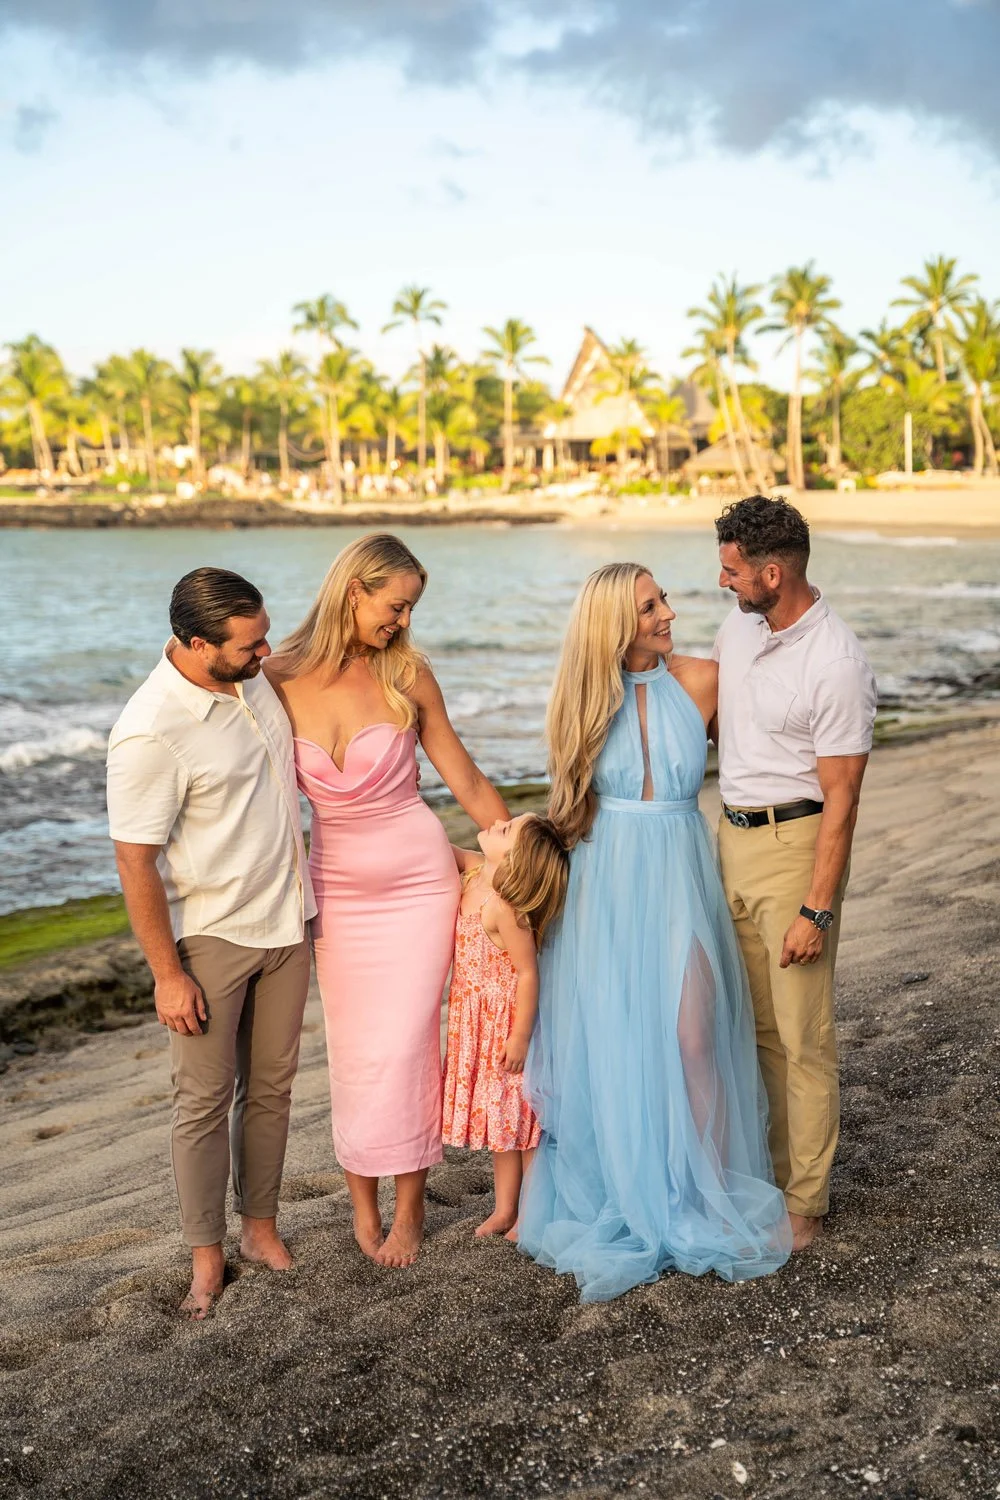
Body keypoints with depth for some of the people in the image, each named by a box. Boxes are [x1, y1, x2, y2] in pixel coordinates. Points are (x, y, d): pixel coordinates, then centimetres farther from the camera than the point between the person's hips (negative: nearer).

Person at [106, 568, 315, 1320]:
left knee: (271, 1086, 15)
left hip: (284, 922, 6)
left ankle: (261, 1226, 30)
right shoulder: (151, 731, -26)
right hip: (210, 938, -6)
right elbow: (136, 861, -20)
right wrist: (167, 974, -16)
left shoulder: (252, 675, -3)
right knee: (206, 1098, 5)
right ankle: (206, 1252, 21)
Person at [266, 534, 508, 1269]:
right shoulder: (282, 679, -7)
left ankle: (410, 1206, 18)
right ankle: (363, 1199, 26)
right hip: (336, 885, 1)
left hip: (419, 881, -1)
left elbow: (468, 781, 1)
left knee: (405, 1046, 0)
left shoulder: (408, 675, -7)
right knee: (353, 1050, 9)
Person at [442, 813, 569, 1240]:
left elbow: (528, 974, -24)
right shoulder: (474, 870, -5)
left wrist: (521, 1038, -20)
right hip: (479, 1021, 9)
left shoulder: (503, 908, -28)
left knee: (522, 1121, 6)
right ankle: (504, 1209, 31)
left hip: (507, 1021, -9)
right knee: (501, 1118, 18)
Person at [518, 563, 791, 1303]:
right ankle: (623, 1194, 20)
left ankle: (710, 1195, 8)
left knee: (691, 1040, -6)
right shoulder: (588, 699, 0)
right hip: (605, 885, 1)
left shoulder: (701, 680, -4)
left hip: (680, 881, -1)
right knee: (611, 1042, 5)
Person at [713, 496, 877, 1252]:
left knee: (802, 1035, 1)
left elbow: (841, 797, -18)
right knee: (756, 1025, 15)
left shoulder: (837, 665, -19)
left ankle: (805, 1202, 13)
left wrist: (816, 908, -18)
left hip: (795, 843, -7)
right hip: (732, 838, 7)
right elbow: (702, 713, 22)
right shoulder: (739, 626, 5)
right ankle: (765, 1171, 28)